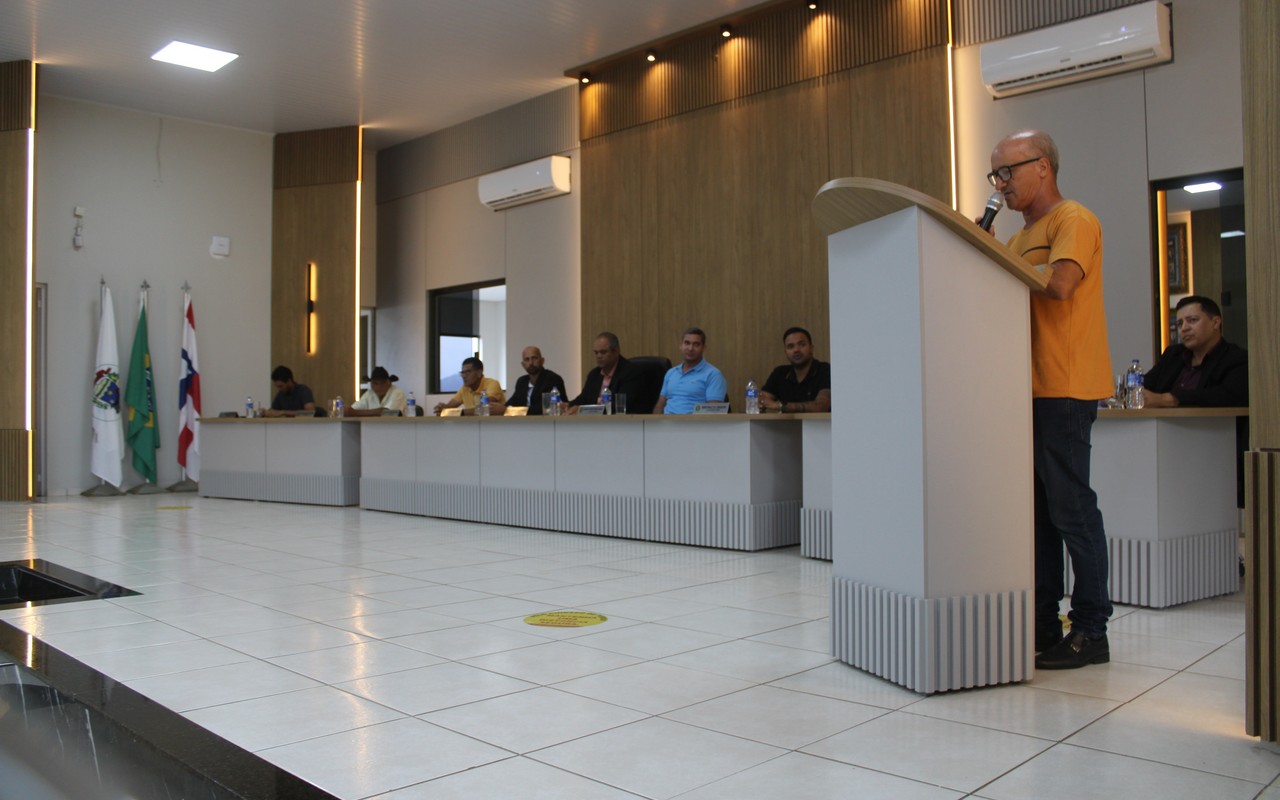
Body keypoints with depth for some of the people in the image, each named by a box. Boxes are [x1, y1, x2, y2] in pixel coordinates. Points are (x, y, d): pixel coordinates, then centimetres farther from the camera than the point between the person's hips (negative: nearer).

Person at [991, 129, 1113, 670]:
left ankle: (1091, 631, 2)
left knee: (1071, 508, -6)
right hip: (1027, 388, 9)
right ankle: (1042, 624, 19)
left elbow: (1059, 285, -22)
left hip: (1063, 389, -9)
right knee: (1037, 509, 11)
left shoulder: (1074, 221, -5)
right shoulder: (1021, 237, 21)